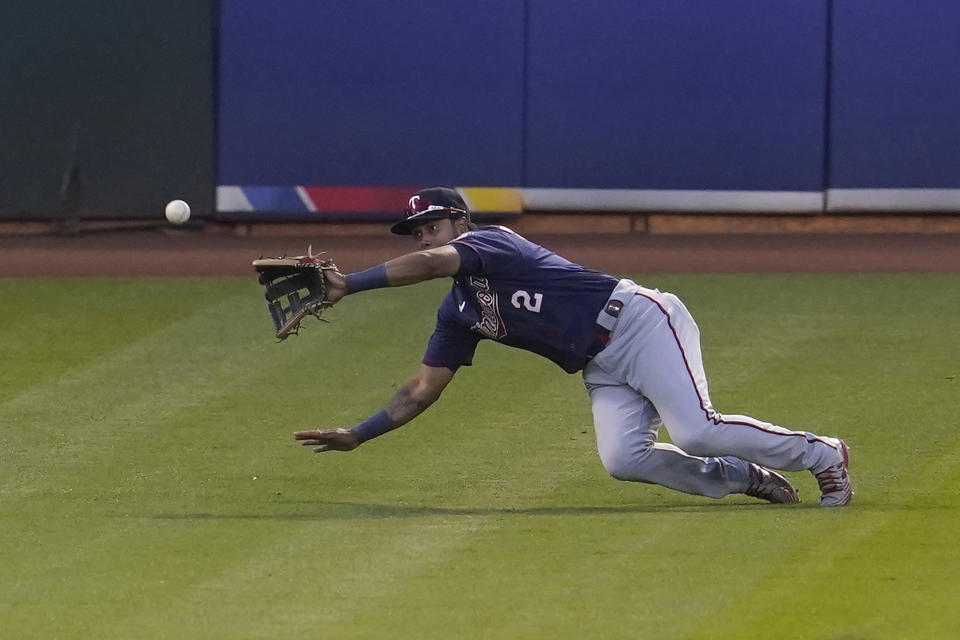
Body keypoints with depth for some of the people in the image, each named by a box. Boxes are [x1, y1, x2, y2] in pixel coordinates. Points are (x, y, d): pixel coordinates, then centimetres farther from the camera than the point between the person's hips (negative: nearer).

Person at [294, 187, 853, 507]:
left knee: (696, 432, -23)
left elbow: (429, 264, -26)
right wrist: (357, 436, 13)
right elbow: (423, 391, 21)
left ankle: (823, 455, -4)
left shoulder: (491, 243, -6)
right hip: (603, 370, 8)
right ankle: (744, 477, 0)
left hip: (638, 323, -8)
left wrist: (349, 284, -26)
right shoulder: (459, 314, 18)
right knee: (623, 458, -19)